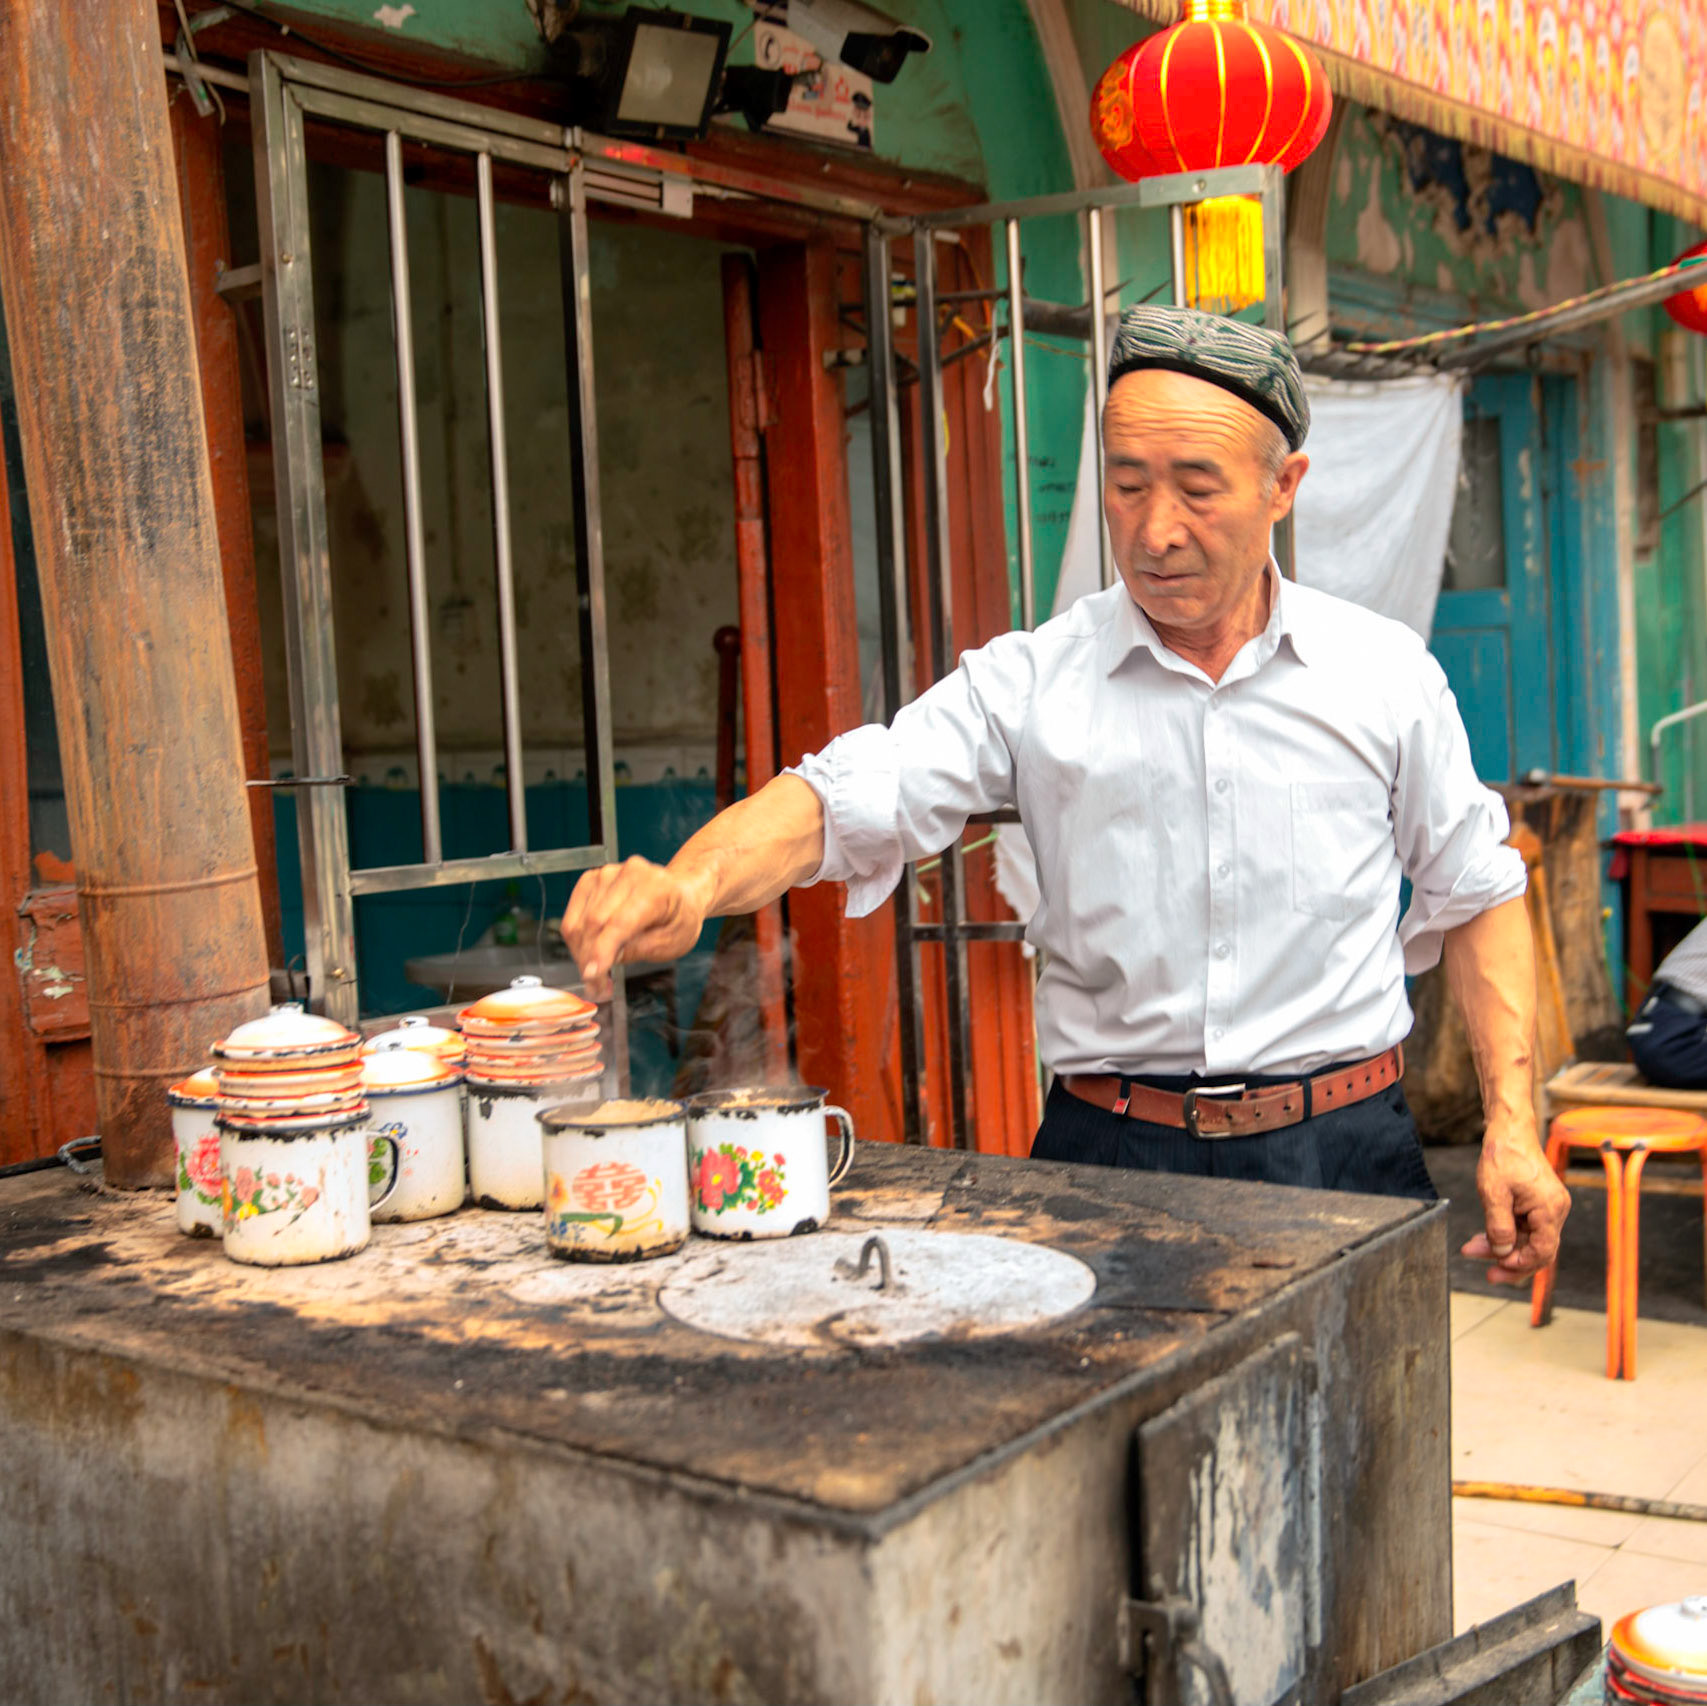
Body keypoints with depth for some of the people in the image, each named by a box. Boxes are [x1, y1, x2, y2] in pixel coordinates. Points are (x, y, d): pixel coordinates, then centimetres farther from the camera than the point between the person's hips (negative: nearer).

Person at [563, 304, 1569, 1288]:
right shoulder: (1031, 682, -2)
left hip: (1342, 1150, 1)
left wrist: (1514, 1123, 5)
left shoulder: (1387, 676, 2)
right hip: (1108, 1155, 0)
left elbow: (1475, 896, 11)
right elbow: (845, 800, -14)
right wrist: (689, 886, -34)